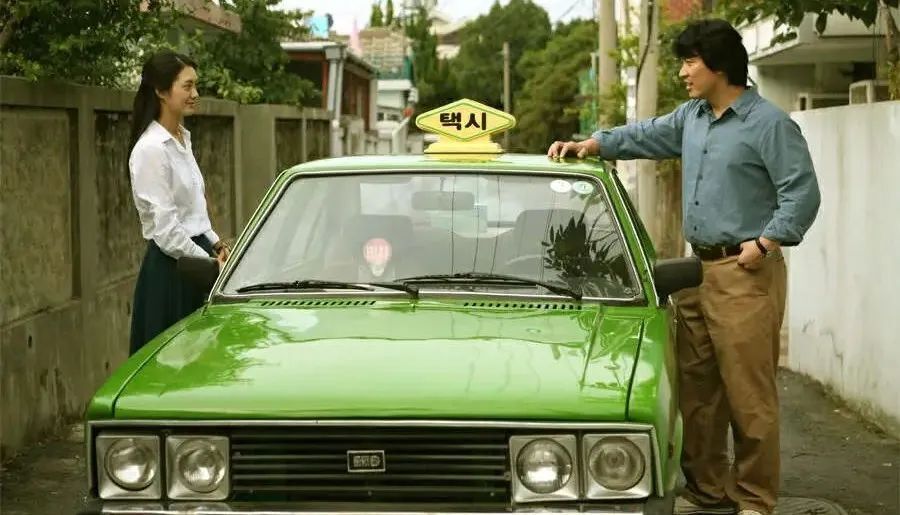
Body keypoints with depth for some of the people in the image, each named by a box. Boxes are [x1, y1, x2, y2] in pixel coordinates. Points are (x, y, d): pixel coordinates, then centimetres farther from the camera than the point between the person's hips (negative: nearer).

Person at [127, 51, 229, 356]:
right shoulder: (151, 150, -16)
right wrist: (210, 262, -13)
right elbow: (166, 229, -19)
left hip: (195, 254, 9)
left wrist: (216, 245, 9)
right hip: (170, 269, -9)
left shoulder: (183, 139, 11)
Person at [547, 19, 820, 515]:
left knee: (748, 394, -6)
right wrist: (593, 144, 13)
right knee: (696, 390, 11)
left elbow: (802, 193, -11)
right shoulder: (691, 118, 15)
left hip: (744, 274, -8)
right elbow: (647, 135, 25)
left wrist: (765, 242, -16)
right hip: (699, 268, 8)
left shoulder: (769, 124, -9)